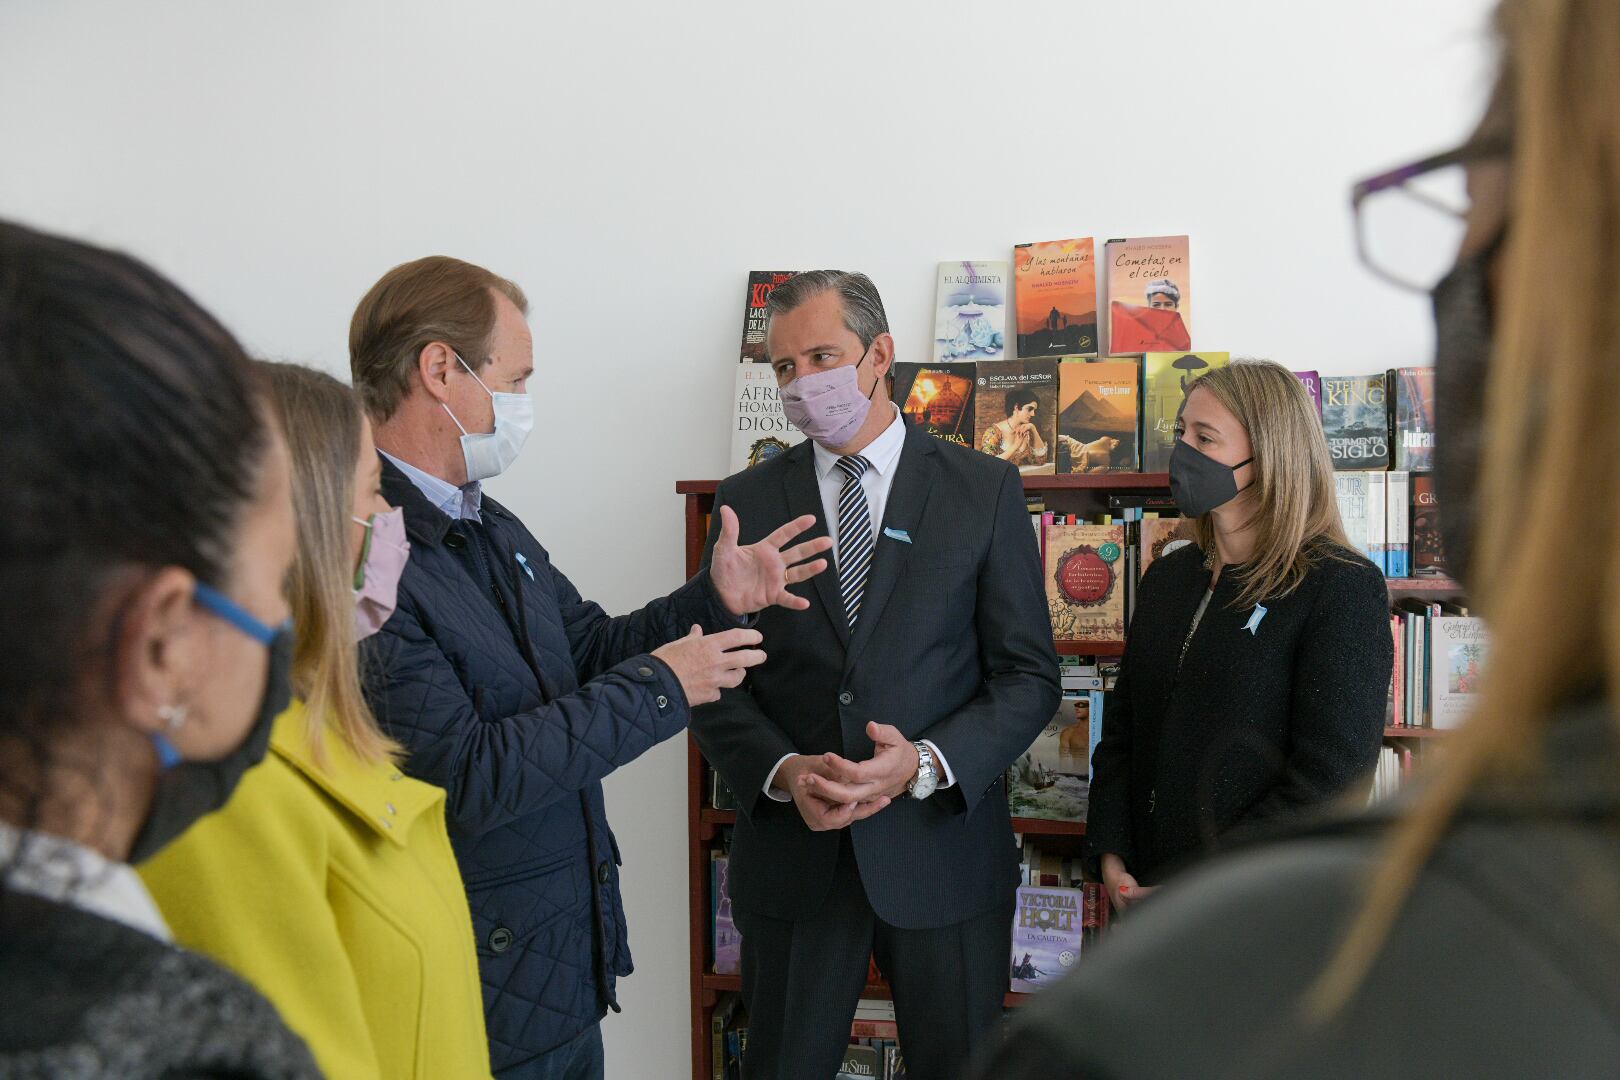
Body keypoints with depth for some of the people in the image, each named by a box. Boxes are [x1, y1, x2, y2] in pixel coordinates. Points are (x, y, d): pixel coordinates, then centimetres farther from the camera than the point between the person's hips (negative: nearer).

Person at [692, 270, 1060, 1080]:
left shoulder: (985, 490, 0)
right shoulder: (749, 502, 4)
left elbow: (1029, 676, -2)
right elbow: (717, 683, 3)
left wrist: (925, 762, -17)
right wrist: (785, 772, -15)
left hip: (941, 849, -1)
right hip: (792, 854, 1)